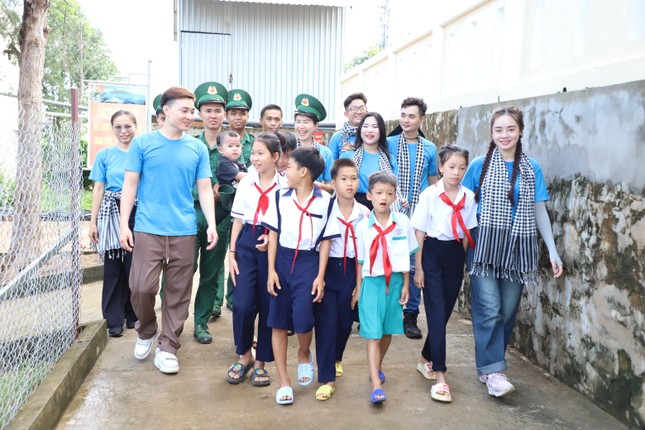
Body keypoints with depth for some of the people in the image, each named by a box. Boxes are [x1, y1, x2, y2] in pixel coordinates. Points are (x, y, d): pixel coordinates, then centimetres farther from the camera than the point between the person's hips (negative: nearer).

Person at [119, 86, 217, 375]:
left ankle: (167, 348, 18)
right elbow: (130, 184, 3)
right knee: (142, 287, -5)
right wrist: (124, 224, -4)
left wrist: (211, 224, -5)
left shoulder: (197, 148, 7)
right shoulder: (143, 143, 2)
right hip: (148, 230, -2)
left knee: (178, 294, 5)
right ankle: (146, 333, 24)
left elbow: (205, 189, 7)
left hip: (184, 232, 2)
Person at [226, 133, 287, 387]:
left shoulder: (285, 186, -4)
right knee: (243, 305, -6)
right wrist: (231, 254, 2)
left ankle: (260, 362, 23)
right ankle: (244, 356, 19)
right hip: (246, 244, 2)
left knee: (268, 306, 6)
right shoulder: (245, 183, 5)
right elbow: (237, 221, 7)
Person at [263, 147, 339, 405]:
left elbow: (325, 241, -1)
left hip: (308, 262, -2)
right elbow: (273, 234, 3)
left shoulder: (325, 201, -4)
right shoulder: (281, 196, 2)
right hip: (282, 260, 3)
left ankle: (304, 354, 26)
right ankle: (284, 381, 16)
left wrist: (320, 276, -5)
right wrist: (271, 270, -2)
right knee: (278, 323, 3)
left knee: (302, 320, -11)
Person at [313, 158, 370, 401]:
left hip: (351, 271, 3)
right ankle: (327, 378, 4)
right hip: (327, 268, -3)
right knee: (326, 321, -5)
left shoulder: (364, 213, 0)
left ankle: (335, 358, 42)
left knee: (345, 320, 12)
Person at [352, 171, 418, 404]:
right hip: (372, 282, -2)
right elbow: (360, 260, 1)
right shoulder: (363, 225, -5)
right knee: (373, 334, -6)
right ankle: (376, 386, -7)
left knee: (388, 331, 14)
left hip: (395, 281, 2)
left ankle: (377, 368, 37)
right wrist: (358, 289, 4)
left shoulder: (403, 223, -2)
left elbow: (406, 256, 6)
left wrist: (405, 285, 6)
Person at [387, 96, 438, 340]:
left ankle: (411, 315, 12)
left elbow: (433, 182, 15)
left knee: (415, 265, 2)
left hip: (420, 215, 2)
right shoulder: (388, 143, 1)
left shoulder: (430, 148, 8)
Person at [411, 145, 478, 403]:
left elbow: (466, 234, 10)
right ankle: (439, 376, -6)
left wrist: (464, 261, 9)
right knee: (437, 313, -7)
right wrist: (418, 267, -5)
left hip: (455, 255, 4)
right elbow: (419, 233, -5)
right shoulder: (429, 195, -8)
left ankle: (426, 359, 31)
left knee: (445, 312, 10)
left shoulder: (468, 197, 2)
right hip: (432, 253, -4)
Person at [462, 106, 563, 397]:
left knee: (508, 311, 6)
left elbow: (539, 210, 9)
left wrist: (553, 251, 5)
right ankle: (492, 370, -2)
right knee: (488, 310, -9)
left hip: (518, 248, 3)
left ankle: (488, 363, 20)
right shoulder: (480, 165, 1)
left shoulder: (532, 168, 7)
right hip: (485, 245, -3)